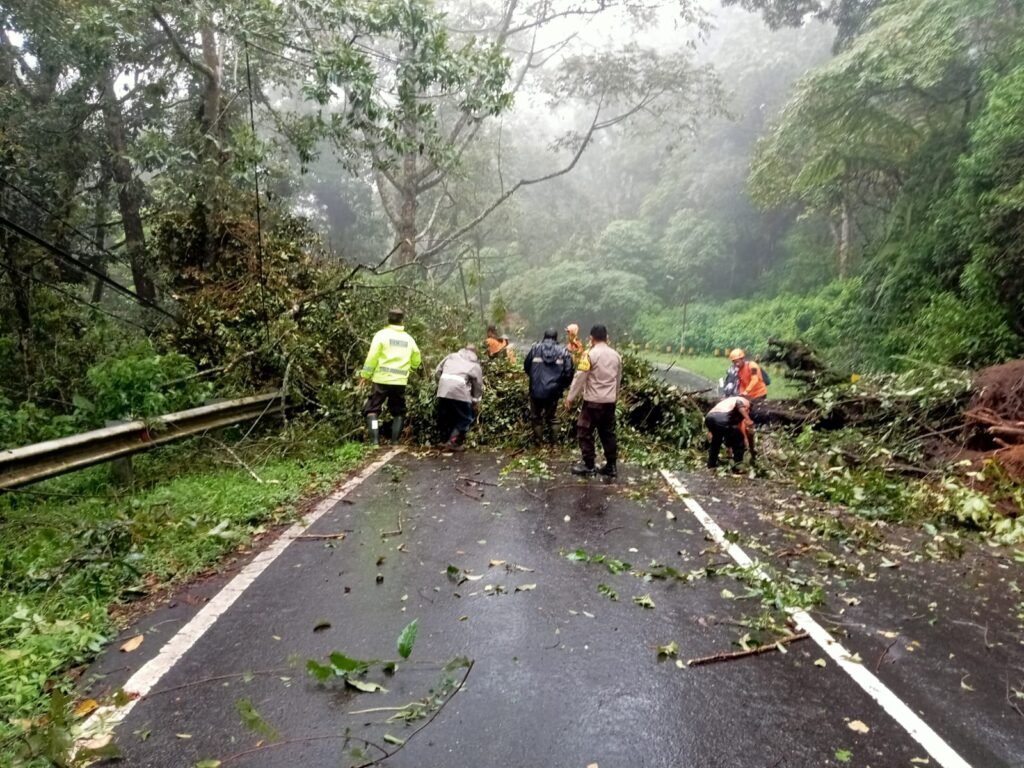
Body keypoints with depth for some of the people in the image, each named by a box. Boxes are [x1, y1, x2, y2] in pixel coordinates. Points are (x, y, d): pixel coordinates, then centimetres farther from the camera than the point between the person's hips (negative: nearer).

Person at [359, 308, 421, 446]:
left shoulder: (381, 334, -2)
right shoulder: (409, 339, 10)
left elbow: (372, 357, -7)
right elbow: (416, 361, 15)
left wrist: (365, 375, -1)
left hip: (382, 379, -3)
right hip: (400, 381, 3)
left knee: (372, 409, 5)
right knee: (398, 412, 15)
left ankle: (374, 440, -10)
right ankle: (395, 442, 9)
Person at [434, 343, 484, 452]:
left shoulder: (452, 356, 26)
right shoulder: (475, 365, 19)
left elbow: (437, 372, 19)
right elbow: (478, 386, 18)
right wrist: (476, 403, 27)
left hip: (443, 390, 3)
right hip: (460, 391, -3)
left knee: (445, 417, 20)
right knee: (465, 418, 12)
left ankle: (447, 439, 25)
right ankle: (453, 442, 3)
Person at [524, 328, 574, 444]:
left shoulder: (535, 348, 0)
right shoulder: (563, 351, -1)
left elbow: (526, 366, 8)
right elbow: (569, 372, -5)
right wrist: (562, 386, 11)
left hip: (536, 390, -1)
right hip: (553, 391, 1)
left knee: (536, 416, 14)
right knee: (550, 416, 19)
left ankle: (538, 439, 11)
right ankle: (551, 439, 20)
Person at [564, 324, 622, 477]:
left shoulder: (590, 354, -11)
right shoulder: (616, 355, 8)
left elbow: (580, 378, -13)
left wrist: (570, 397, -6)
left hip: (593, 401, -6)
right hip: (610, 401, 6)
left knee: (585, 432, 5)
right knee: (608, 433, 12)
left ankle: (588, 466, 7)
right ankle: (611, 466, 15)